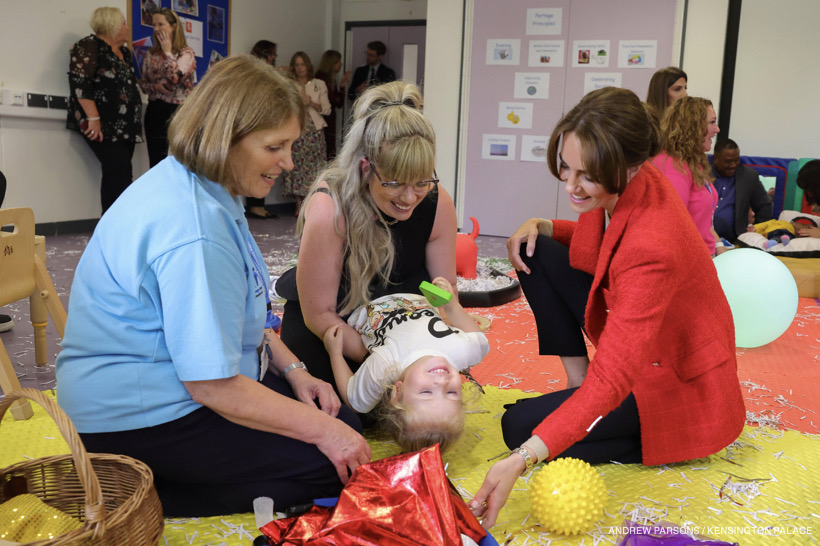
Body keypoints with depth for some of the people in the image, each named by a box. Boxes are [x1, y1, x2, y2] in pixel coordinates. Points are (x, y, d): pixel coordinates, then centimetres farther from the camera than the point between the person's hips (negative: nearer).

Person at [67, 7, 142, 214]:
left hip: (124, 125, 8)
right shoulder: (89, 47, -6)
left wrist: (133, 123, 20)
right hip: (104, 125, -8)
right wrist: (93, 118, -23)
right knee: (120, 172, -15)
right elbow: (80, 84, -16)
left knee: (116, 175, 5)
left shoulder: (123, 51, 20)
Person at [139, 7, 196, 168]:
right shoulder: (151, 54, 11)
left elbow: (176, 77, -20)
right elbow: (143, 83, 13)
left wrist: (167, 51, -9)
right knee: (156, 162, 6)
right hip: (155, 111, 4)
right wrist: (155, 87, -9)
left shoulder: (186, 53, -4)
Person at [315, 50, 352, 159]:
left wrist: (342, 85, 3)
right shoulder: (321, 77, -9)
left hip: (330, 121, 8)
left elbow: (339, 104, 10)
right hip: (323, 120, -8)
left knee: (330, 153, 6)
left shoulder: (331, 80, 14)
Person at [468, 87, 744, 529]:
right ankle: (577, 384, 4)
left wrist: (523, 457, -46)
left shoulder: (653, 245, -37)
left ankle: (659, 446, -1)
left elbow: (612, 379, -39)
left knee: (520, 425, -13)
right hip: (629, 328, 8)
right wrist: (543, 226, -9)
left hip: (676, 380, -8)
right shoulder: (622, 188, -12)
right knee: (538, 254, -3)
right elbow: (599, 246, 13)